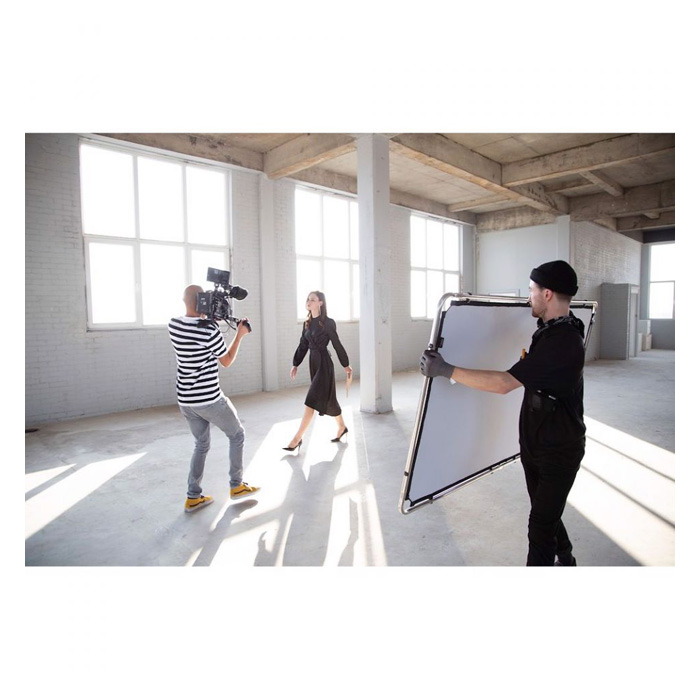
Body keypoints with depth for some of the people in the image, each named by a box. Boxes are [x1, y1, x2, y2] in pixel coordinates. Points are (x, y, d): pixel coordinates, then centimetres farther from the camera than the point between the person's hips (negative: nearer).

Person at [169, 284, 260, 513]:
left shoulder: (173, 325, -1)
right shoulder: (209, 330, -19)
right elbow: (227, 361, -5)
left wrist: (210, 320, 9)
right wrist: (240, 334, 3)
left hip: (186, 400, 7)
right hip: (209, 400, -6)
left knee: (201, 445, 21)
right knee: (237, 435, 16)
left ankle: (193, 497, 20)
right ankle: (236, 485, 23)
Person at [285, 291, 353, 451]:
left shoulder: (328, 322, -10)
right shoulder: (307, 323, 9)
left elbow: (337, 345, -6)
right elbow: (302, 346, 12)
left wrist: (346, 365, 0)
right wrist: (295, 364, 8)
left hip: (324, 363, -7)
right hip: (313, 362, 7)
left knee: (312, 400, -8)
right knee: (328, 397, 16)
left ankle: (297, 438, -5)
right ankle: (342, 427, 35)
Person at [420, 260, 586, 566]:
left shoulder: (562, 342, -27)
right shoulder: (551, 331, 3)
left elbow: (504, 383, -34)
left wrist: (446, 370, -33)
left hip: (559, 451, -9)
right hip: (535, 443, 9)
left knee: (541, 525, 2)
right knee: (544, 511, 24)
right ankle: (564, 559, 47)